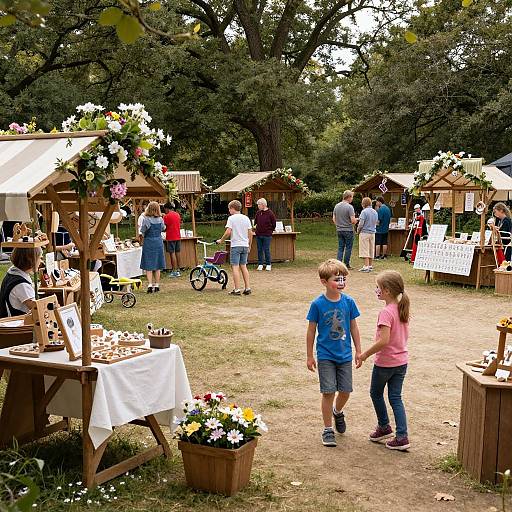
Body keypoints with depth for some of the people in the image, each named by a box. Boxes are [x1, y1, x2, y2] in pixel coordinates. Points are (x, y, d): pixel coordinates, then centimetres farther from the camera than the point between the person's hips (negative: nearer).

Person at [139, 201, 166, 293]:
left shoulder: (146, 219, -14)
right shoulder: (160, 219, -2)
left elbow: (142, 231, -8)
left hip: (148, 242, -4)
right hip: (158, 242, 4)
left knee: (148, 266, 0)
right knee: (157, 266, 11)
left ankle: (150, 284, -11)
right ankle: (157, 285, 14)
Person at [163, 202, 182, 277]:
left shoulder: (167, 216, -11)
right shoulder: (177, 215, 11)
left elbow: (164, 227, -11)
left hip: (171, 238, -7)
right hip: (178, 236, 7)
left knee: (172, 253, -5)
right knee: (177, 252, 11)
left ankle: (174, 271, -6)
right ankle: (178, 270, 16)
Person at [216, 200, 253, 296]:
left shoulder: (231, 218, -8)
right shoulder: (246, 218, 8)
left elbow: (228, 232, -15)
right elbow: (250, 233, 8)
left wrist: (221, 240, 0)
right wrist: (249, 246, 17)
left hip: (235, 245, -6)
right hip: (245, 245, 6)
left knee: (235, 267, -2)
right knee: (243, 266, 13)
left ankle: (237, 289, -5)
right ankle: (247, 288, 11)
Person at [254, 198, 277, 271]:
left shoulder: (270, 213, -7)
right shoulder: (258, 213, 6)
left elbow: (273, 224, 0)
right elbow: (255, 222, 22)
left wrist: (270, 231, 2)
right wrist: (256, 227, 12)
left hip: (267, 235, -5)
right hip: (258, 235, 5)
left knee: (266, 250, -1)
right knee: (259, 250, 8)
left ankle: (268, 265, 9)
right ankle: (260, 264, 15)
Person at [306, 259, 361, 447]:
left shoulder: (348, 302, -5)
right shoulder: (318, 304, -12)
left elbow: (353, 327, 6)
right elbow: (311, 331, -4)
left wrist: (358, 350, 8)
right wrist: (309, 356, 0)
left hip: (345, 355, 3)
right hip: (325, 356, -3)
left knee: (345, 390, 9)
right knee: (328, 392, -1)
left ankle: (337, 412, 41)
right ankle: (327, 429, 14)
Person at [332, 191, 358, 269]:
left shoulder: (336, 206, 5)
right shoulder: (349, 207, -16)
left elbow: (334, 219, 9)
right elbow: (353, 220, -19)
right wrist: (356, 221, 3)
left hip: (339, 230, 6)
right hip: (348, 230, -6)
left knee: (340, 248, 10)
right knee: (348, 248, 4)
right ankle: (346, 265, 8)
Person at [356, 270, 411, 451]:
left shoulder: (386, 312, -23)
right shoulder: (402, 309, 3)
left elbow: (384, 340, -29)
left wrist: (365, 354, -19)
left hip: (384, 363, -7)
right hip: (401, 361, 7)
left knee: (376, 393, 17)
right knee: (396, 398, 11)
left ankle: (384, 427, 30)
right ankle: (402, 436, 6)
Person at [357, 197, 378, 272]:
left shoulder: (364, 212, -15)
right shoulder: (375, 212, 8)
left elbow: (361, 224, -16)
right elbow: (376, 223, 15)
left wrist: (358, 230, -1)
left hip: (365, 233, -7)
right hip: (372, 233, 7)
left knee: (365, 250, -4)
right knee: (371, 250, 13)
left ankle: (366, 267, -7)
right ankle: (370, 265, 19)